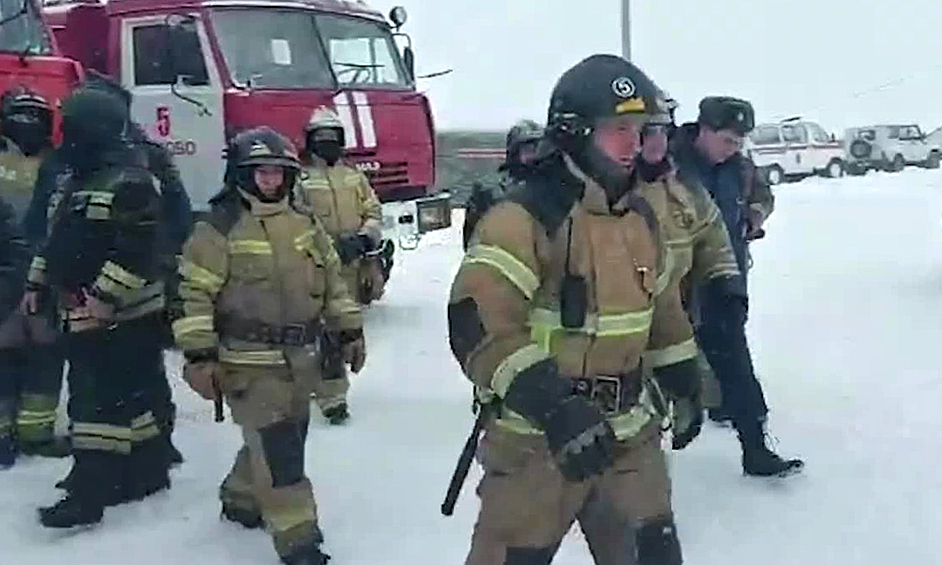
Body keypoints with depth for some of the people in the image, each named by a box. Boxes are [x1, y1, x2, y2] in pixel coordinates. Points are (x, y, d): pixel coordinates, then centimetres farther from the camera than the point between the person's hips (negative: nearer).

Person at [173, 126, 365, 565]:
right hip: (250, 361, -7)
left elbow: (332, 281, 15)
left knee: (278, 440, 18)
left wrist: (349, 330, 13)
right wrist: (199, 356, -15)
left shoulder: (305, 225, 8)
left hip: (299, 358, 7)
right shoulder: (219, 229, -11)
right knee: (276, 448, -9)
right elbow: (193, 294, -12)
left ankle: (240, 499, 42)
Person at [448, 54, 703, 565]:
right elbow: (479, 326, -26)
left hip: (629, 434, 7)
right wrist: (552, 407, -33)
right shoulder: (524, 219, -18)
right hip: (535, 439, -6)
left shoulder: (640, 219, 8)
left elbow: (662, 310, 21)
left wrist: (684, 387, 25)